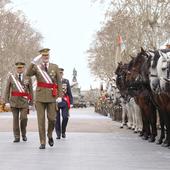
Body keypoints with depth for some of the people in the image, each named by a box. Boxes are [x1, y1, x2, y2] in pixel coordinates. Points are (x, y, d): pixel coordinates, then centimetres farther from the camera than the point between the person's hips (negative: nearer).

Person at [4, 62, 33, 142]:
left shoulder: (28, 78, 5)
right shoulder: (11, 77, 5)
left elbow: (31, 91, 6)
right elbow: (7, 90, 4)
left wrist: (31, 103, 2)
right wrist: (6, 102, -4)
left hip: (24, 101, 0)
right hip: (14, 101, 1)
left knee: (23, 118, -11)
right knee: (15, 119, -1)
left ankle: (24, 134, 12)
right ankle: (17, 137, 6)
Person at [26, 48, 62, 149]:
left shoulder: (55, 67, 7)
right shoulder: (36, 67, 5)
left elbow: (59, 82, 5)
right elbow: (28, 74, -16)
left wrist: (60, 96, -5)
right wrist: (34, 62, -28)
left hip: (52, 96, 0)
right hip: (40, 96, 0)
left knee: (52, 118, -4)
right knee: (41, 120, -1)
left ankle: (50, 135, 25)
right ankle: (43, 143, 4)